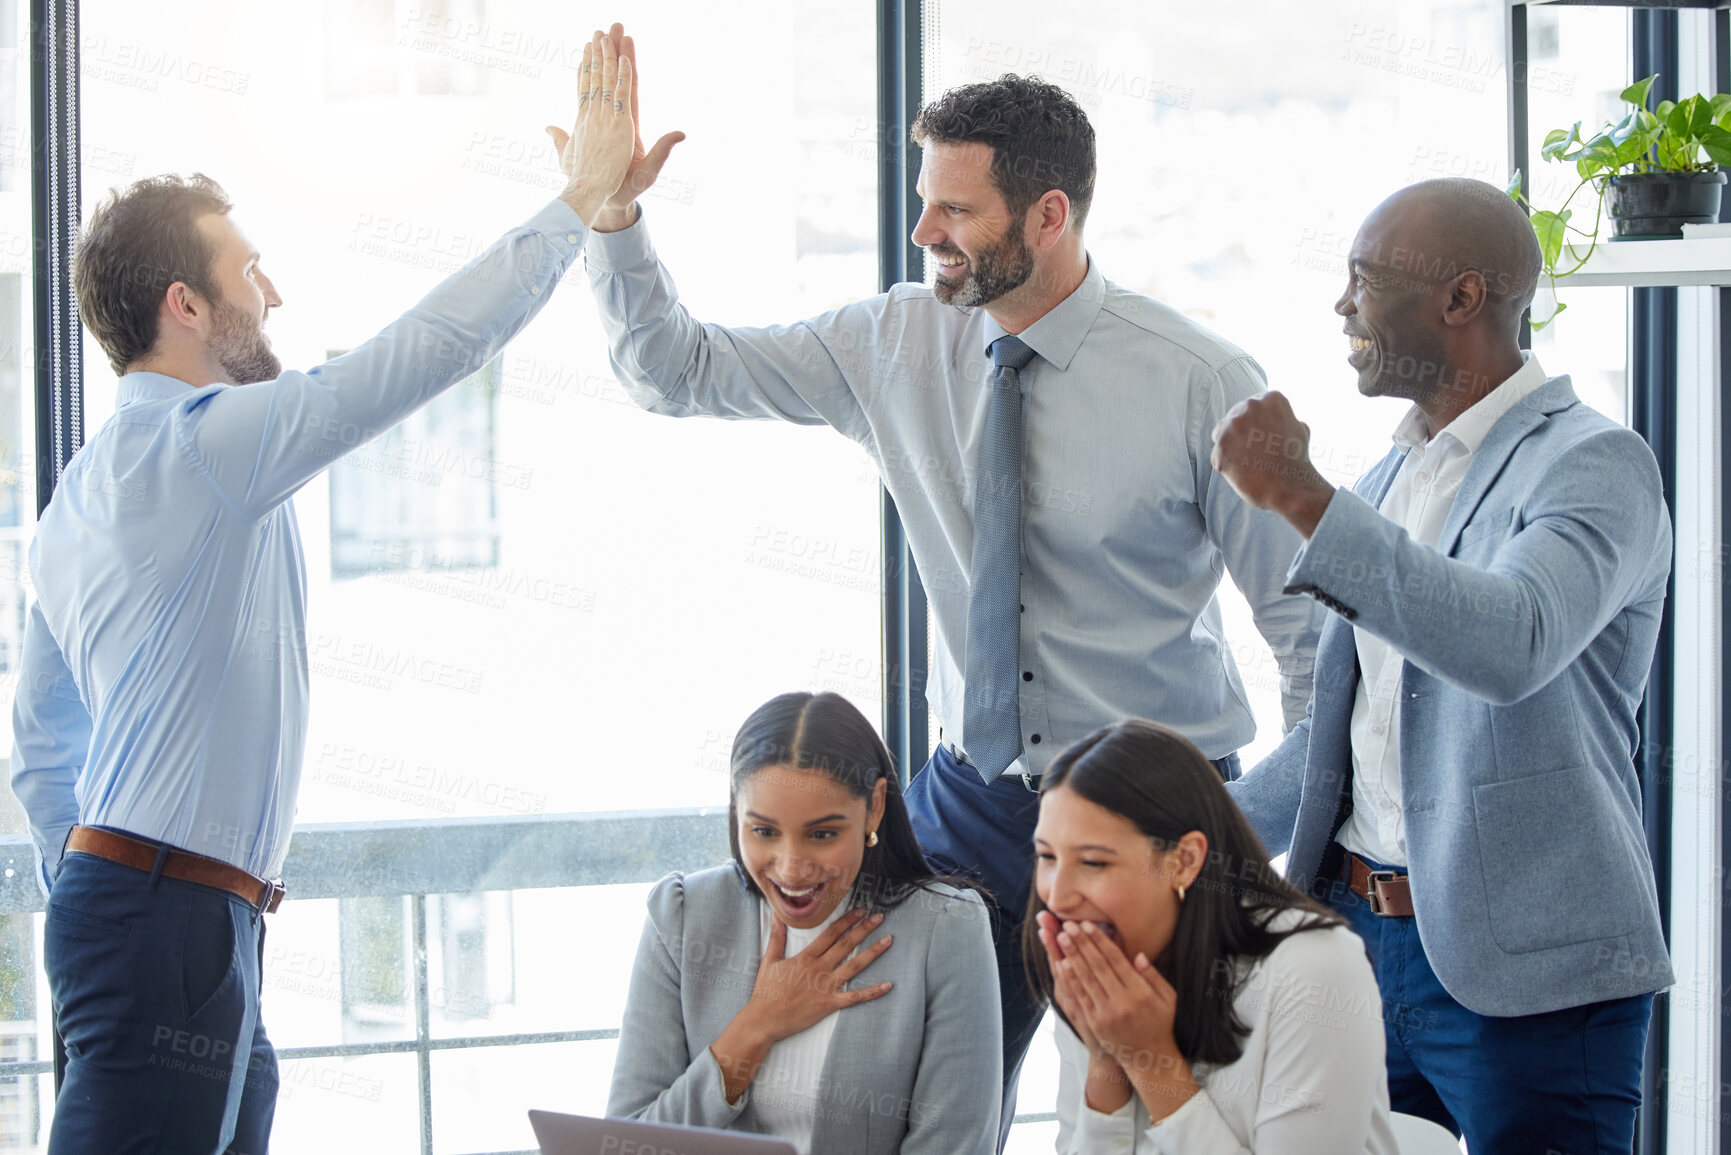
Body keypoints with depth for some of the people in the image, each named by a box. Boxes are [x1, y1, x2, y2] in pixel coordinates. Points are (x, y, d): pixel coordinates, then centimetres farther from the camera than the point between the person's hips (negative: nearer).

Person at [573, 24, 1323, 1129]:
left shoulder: (1201, 382, -12)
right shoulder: (897, 347, -1)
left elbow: (1313, 624, -6)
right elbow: (677, 372, 7)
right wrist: (612, 212, -8)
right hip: (975, 802, 3)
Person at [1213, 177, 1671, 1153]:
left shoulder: (1595, 464, -11)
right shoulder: (1390, 479, 15)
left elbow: (1512, 644, -31)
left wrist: (1306, 502, -31)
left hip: (1524, 968, -7)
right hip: (1355, 929, 8)